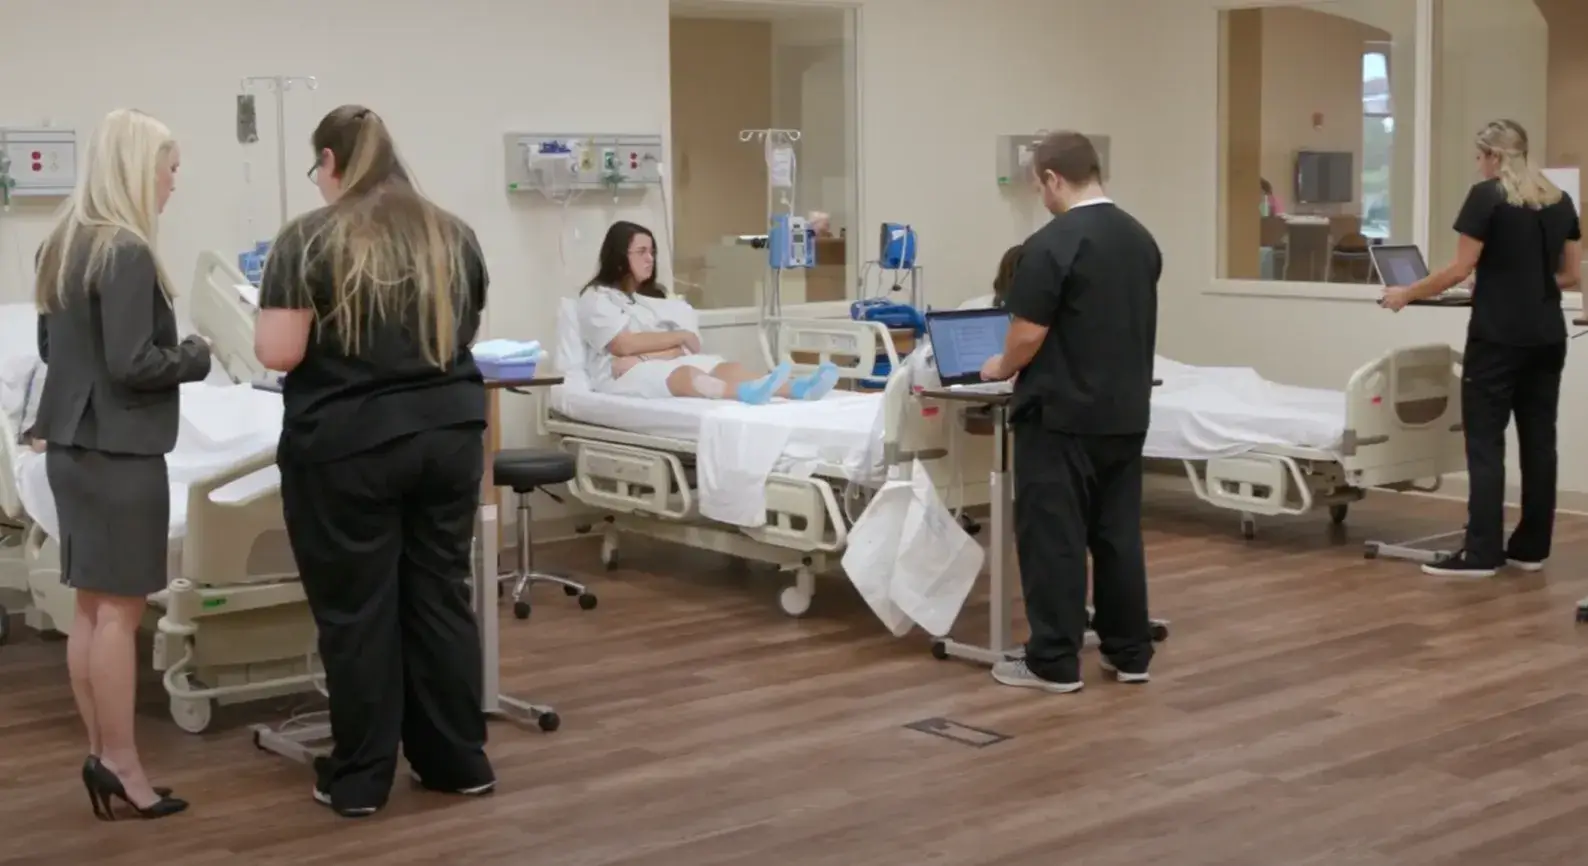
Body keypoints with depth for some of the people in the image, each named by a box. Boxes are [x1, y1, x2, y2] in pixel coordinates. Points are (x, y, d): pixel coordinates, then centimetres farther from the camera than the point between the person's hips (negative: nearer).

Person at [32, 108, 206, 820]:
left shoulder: (63, 244, 11)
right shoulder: (126, 251, -17)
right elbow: (132, 363, -21)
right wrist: (197, 357, -6)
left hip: (71, 442, 9)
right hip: (118, 449, -9)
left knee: (92, 607, 12)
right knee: (120, 610, -2)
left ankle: (100, 753, 19)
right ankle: (118, 762, 5)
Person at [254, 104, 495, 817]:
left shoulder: (311, 237, -8)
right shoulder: (453, 235, 8)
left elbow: (278, 353, -12)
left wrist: (315, 333, 8)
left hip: (347, 445, -5)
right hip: (449, 434, 5)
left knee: (357, 610, 4)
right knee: (441, 596, 12)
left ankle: (359, 778, 13)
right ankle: (459, 761, 19)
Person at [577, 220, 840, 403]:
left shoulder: (654, 297, 25)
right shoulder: (597, 297, 5)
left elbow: (678, 350, 8)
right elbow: (624, 345, -13)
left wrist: (641, 358, -14)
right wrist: (681, 336, -4)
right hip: (620, 377, -6)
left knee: (726, 368, -26)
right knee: (684, 374, -39)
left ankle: (796, 388, -53)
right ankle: (746, 393, -71)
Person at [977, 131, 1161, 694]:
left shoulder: (1053, 243, -17)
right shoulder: (1141, 239, 9)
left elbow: (1029, 334, -17)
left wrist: (1003, 367, 2)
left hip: (1062, 415, -8)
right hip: (1125, 413, 8)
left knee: (1052, 536, -1)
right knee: (1118, 533, 12)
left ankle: (1054, 663, 3)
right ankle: (1130, 653, 17)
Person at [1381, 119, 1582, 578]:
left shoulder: (1486, 196, -8)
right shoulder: (1560, 201, 10)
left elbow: (1461, 269, -12)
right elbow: (1572, 276, 12)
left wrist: (1407, 293, -1)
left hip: (1498, 336, -6)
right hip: (1548, 337, 6)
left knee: (1485, 442, -4)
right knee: (1539, 439, 8)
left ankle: (1481, 553, -7)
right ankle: (1531, 548, 13)